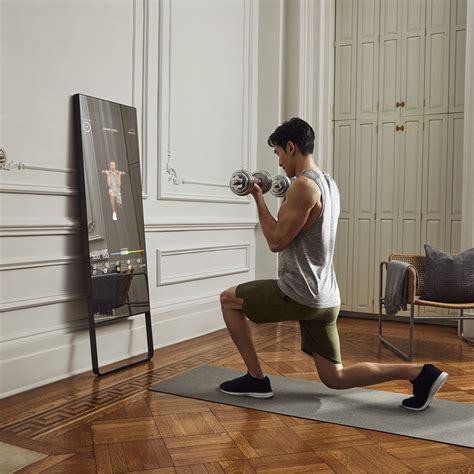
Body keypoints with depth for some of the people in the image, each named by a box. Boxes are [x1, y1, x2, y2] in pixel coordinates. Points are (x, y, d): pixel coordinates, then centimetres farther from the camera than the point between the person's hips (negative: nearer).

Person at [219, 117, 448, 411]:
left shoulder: (304, 185, -17)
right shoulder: (329, 183, 14)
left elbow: (276, 241, -16)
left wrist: (259, 199, -7)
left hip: (300, 295, -9)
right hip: (325, 297, 9)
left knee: (228, 299, 9)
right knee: (335, 378, 15)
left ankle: (256, 379, 12)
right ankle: (420, 373, 6)